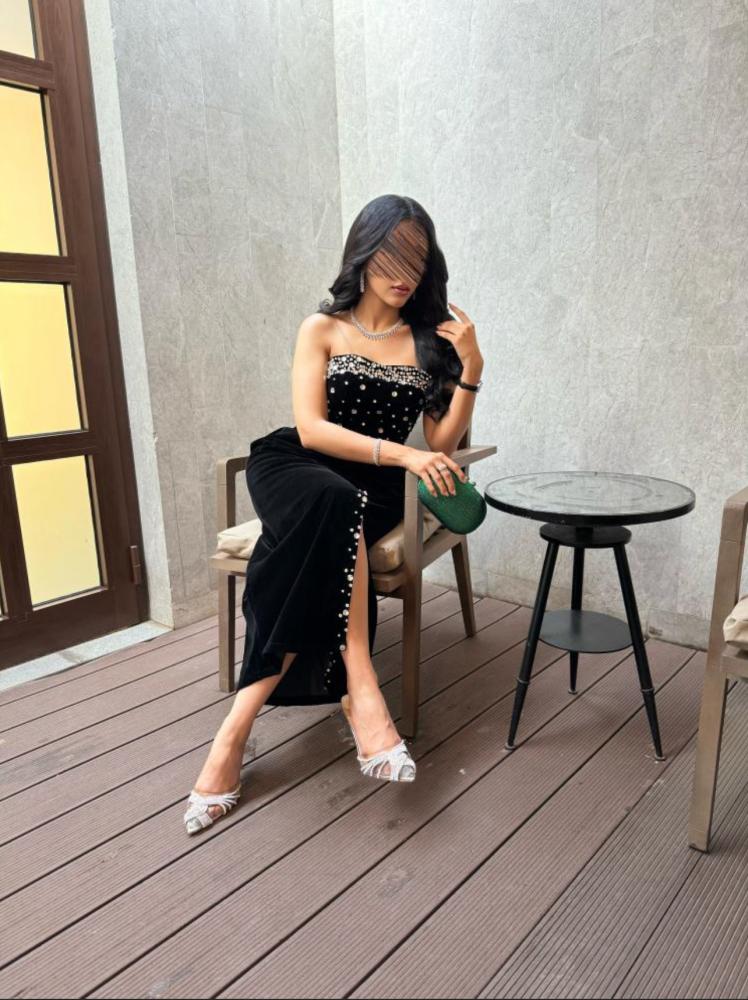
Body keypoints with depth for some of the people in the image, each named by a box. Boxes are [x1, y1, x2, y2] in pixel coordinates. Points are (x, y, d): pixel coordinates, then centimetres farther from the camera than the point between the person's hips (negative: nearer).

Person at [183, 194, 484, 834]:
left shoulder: (431, 339, 9)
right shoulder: (322, 329, 5)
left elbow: (443, 442, 4)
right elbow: (312, 429, -9)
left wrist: (472, 368, -9)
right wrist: (402, 455, -23)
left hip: (376, 489, 1)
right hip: (295, 470, -1)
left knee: (315, 553, -33)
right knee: (335, 502, -39)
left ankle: (238, 727, -28)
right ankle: (359, 688, -36)